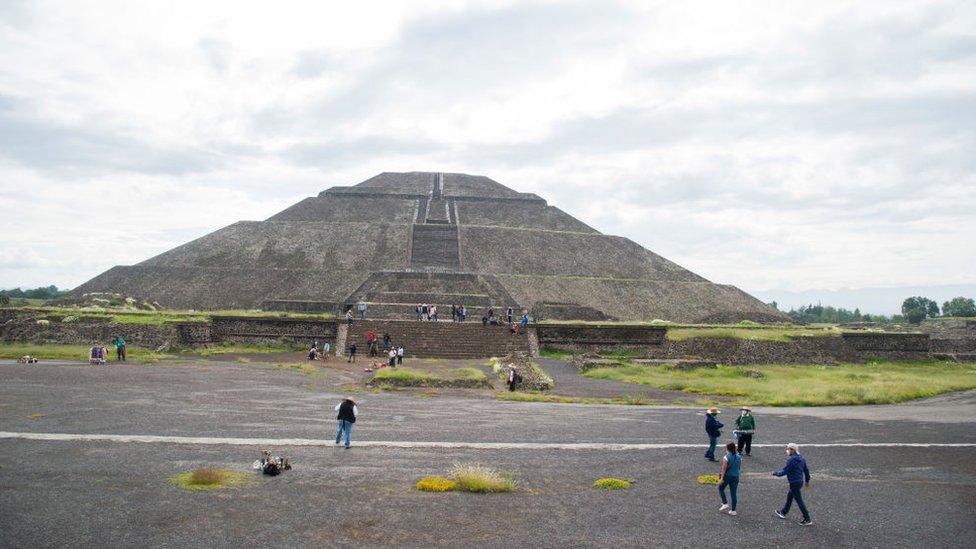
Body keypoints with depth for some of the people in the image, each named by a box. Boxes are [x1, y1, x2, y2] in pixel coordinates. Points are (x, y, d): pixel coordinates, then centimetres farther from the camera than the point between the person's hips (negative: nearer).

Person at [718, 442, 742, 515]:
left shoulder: (726, 457, -16)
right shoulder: (739, 457, 4)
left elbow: (724, 469, -18)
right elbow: (738, 467, 13)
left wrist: (722, 478, -16)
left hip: (727, 476, -5)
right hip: (736, 476, 5)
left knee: (721, 489, 17)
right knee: (734, 493, 9)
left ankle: (725, 504, 8)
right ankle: (733, 510, 12)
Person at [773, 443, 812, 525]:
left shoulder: (791, 460, -23)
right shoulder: (801, 458, 5)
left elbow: (784, 471, -20)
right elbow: (806, 470, 13)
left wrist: (775, 473, -4)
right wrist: (807, 480, 25)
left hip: (794, 483, -10)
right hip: (800, 481, 10)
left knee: (799, 501, -2)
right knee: (789, 497, 24)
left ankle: (807, 520, 3)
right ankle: (783, 513, 38)